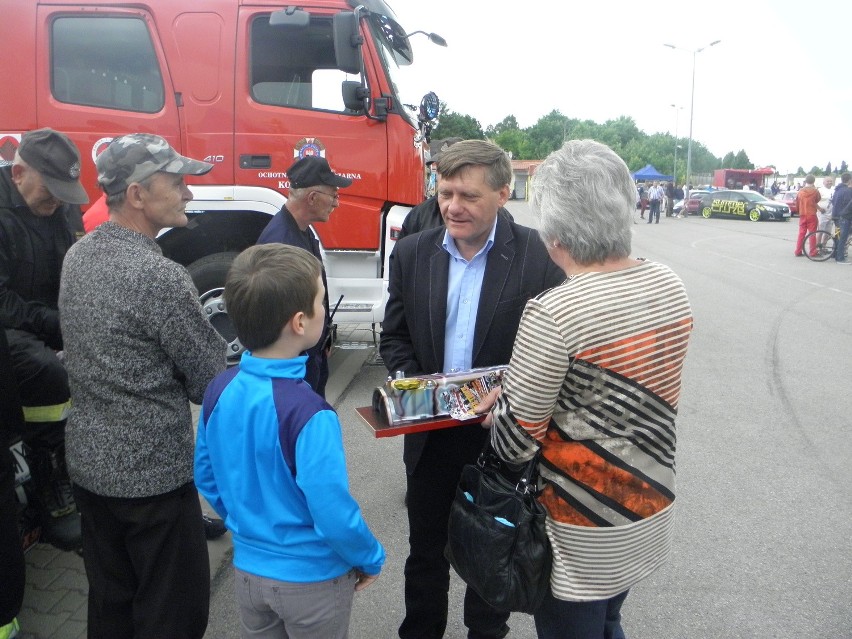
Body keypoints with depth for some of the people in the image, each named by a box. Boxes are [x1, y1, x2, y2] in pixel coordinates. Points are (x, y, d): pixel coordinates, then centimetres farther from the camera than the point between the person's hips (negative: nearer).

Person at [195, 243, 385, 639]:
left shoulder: (219, 391, -10)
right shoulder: (307, 412, -30)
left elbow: (206, 478, 3)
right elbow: (333, 514, -27)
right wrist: (371, 560, -9)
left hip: (248, 568, 6)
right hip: (311, 578, -5)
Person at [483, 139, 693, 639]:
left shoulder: (552, 313, -28)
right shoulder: (670, 286, -6)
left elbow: (515, 439, -21)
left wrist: (493, 405, -1)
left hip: (584, 536, -6)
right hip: (651, 510, 7)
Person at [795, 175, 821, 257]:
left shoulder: (800, 191, 0)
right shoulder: (815, 191, -8)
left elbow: (797, 203, 8)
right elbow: (818, 200, 9)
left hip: (802, 215, 3)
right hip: (812, 215, -3)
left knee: (801, 233, 9)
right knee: (812, 234, 2)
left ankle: (798, 252, 8)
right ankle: (812, 252, 4)